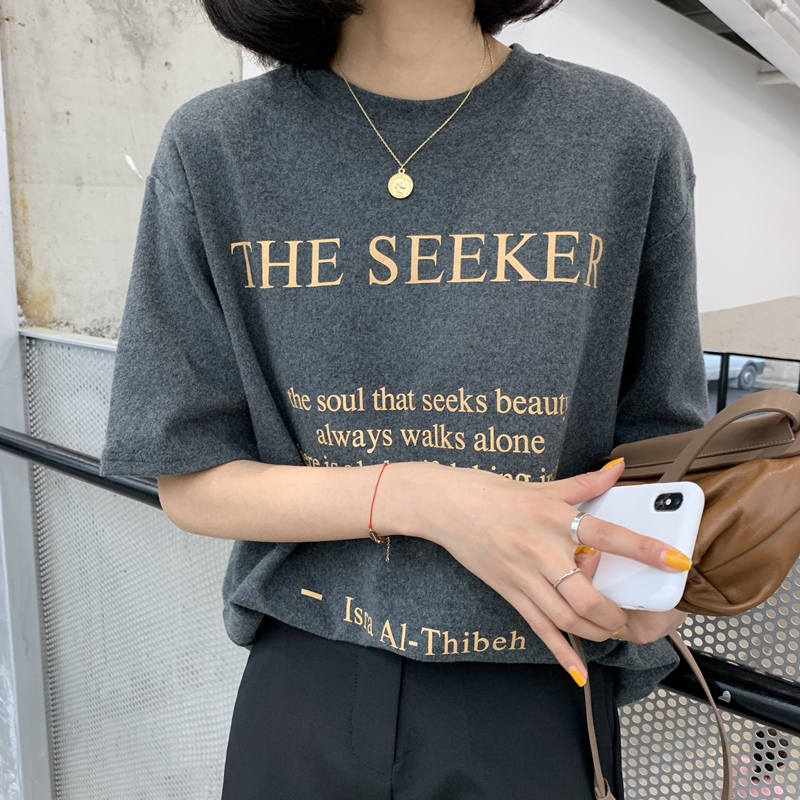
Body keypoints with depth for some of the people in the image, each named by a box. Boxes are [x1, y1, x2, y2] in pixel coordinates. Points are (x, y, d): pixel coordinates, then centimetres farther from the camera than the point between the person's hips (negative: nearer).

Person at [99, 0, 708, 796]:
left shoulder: (629, 137, -8)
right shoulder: (212, 148, -9)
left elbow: (655, 442, 2)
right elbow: (191, 483, -7)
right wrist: (424, 499, -22)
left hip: (536, 691, 0)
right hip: (305, 685, 1)